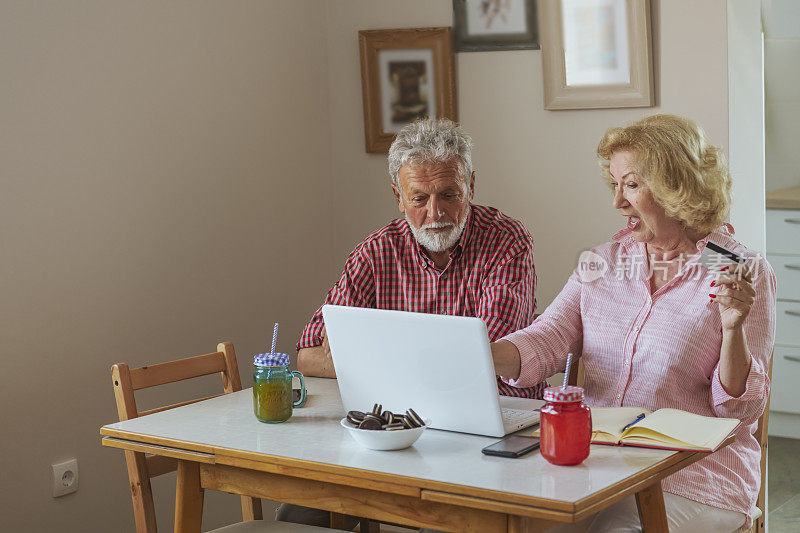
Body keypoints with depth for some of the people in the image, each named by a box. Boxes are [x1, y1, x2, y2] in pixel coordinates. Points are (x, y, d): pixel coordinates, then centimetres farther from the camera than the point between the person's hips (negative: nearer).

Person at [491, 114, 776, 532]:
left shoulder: (744, 275, -3)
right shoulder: (605, 261, 12)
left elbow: (739, 409, -5)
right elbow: (546, 340, -1)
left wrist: (733, 328, -22)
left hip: (694, 482, -4)